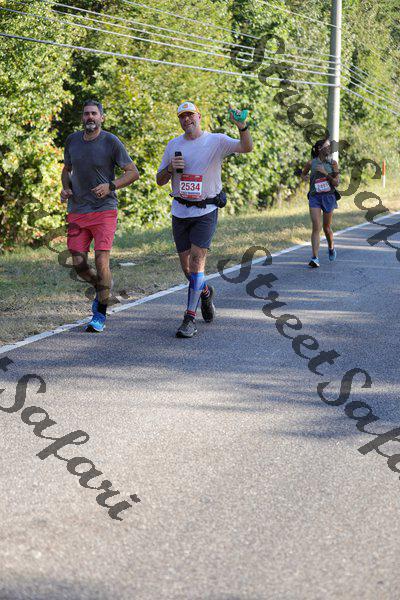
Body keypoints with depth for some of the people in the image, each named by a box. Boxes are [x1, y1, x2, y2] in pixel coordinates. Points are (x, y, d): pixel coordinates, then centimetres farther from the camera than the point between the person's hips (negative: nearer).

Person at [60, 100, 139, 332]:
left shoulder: (112, 142, -6)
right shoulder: (72, 140, 8)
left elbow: (133, 173, -2)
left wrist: (110, 186, -17)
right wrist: (66, 188, 3)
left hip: (104, 210, -4)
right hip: (77, 210, 4)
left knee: (101, 261, -11)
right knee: (79, 263, 1)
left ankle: (100, 315, -1)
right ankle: (101, 286, 33)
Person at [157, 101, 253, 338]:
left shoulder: (216, 141, -3)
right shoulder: (173, 145, 9)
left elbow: (247, 148, -18)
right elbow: (160, 180, 13)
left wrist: (242, 126, -37)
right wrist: (171, 168, -9)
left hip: (206, 211, -4)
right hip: (180, 210, 5)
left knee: (197, 259, -15)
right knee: (186, 264, 9)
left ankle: (190, 319, -12)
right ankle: (205, 292, 40)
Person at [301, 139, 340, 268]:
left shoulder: (333, 163, 0)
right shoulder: (311, 163, 0)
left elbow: (336, 183, -4)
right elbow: (303, 174, 20)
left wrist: (325, 173, -15)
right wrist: (304, 177, -4)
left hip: (328, 197, 1)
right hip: (315, 198, -1)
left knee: (326, 228, 12)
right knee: (316, 227, -13)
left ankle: (331, 248, 42)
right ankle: (315, 258, -17)